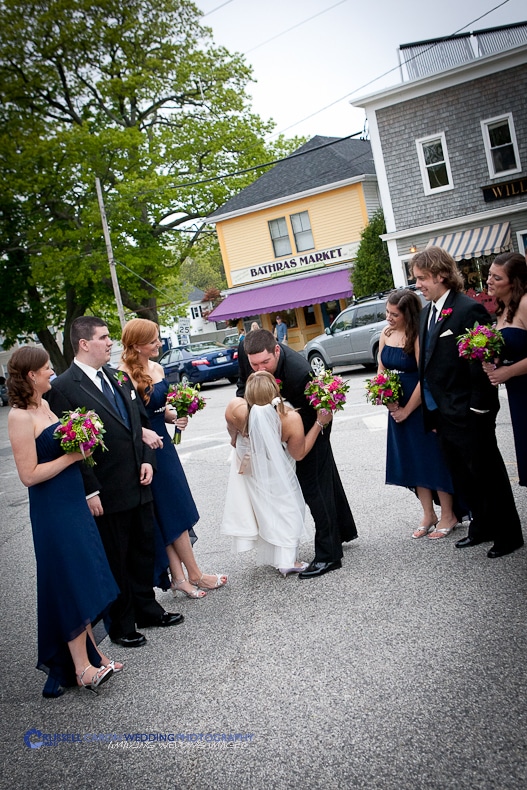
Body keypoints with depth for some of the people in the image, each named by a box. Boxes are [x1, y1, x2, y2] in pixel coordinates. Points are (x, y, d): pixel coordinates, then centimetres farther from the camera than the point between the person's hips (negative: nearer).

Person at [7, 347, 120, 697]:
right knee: (72, 584, 0)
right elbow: (30, 475, -19)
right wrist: (72, 455, -16)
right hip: (52, 510, -9)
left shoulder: (44, 405, 9)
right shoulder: (20, 416, -17)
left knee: (85, 582, 15)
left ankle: (91, 652, 28)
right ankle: (82, 667, 12)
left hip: (73, 502, 9)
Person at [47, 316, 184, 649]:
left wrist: (147, 460, 2)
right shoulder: (64, 388, -15)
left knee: (144, 550, 20)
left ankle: (147, 608, 39)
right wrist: (90, 492, -16)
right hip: (107, 495, -7)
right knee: (116, 560, 9)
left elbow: (141, 420, 14)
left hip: (139, 485, 7)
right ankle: (121, 624, 27)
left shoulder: (118, 377, 7)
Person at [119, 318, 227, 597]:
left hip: (163, 444, 8)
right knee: (173, 513, 2)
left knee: (172, 515, 11)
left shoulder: (157, 368, 7)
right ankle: (194, 575, 16)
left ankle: (178, 577, 19)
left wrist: (174, 417, -1)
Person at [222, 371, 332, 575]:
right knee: (285, 508, 15)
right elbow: (299, 453, -18)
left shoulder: (235, 409, -34)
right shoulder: (291, 419, -36)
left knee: (262, 506, 23)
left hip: (248, 465, 3)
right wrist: (319, 423, -16)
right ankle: (287, 560, 21)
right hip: (276, 473, -3)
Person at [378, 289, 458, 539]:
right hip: (398, 409, 7)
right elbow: (381, 370, 9)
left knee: (432, 457, 2)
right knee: (412, 461, 13)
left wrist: (407, 410, -12)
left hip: (421, 407, -7)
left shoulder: (418, 336, -19)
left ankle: (448, 516, 17)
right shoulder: (386, 334, 2)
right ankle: (428, 515, 26)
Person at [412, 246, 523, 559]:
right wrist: (432, 412, 12)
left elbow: (483, 361, -19)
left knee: (487, 473, 6)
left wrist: (479, 409, -18)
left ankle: (508, 535, 22)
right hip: (443, 413, 8)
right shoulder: (427, 312, 10)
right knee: (462, 475, 19)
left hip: (469, 414, -8)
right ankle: (482, 527, 35)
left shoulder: (469, 310, -17)